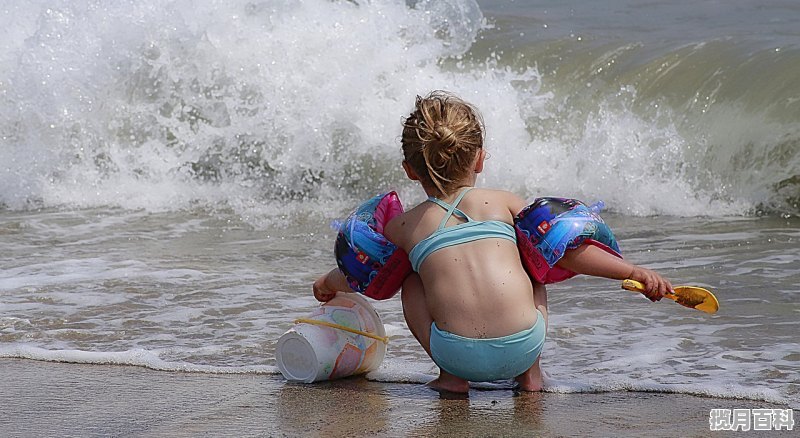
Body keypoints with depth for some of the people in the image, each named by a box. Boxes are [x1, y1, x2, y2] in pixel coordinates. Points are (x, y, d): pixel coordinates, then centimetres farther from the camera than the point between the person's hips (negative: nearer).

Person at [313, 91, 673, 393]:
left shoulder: (405, 225, 13)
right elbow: (566, 252, 13)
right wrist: (635, 272, 21)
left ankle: (451, 375, 14)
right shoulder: (503, 202, 12)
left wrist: (328, 283, 51)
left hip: (459, 353, -1)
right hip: (523, 346, 1)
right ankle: (530, 372, 23)